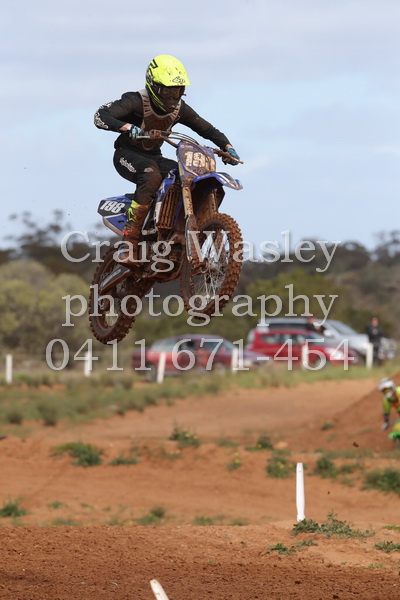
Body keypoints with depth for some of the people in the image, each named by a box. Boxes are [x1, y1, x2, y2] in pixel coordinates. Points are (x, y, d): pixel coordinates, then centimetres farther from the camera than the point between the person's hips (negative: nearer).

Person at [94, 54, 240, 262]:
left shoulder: (179, 108, -1)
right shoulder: (136, 101, -20)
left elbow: (206, 128, 6)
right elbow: (101, 116, -32)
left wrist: (227, 147, -11)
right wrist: (127, 127, -48)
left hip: (154, 156, 6)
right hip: (127, 154, -6)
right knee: (151, 175, -38)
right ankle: (130, 242, -39)